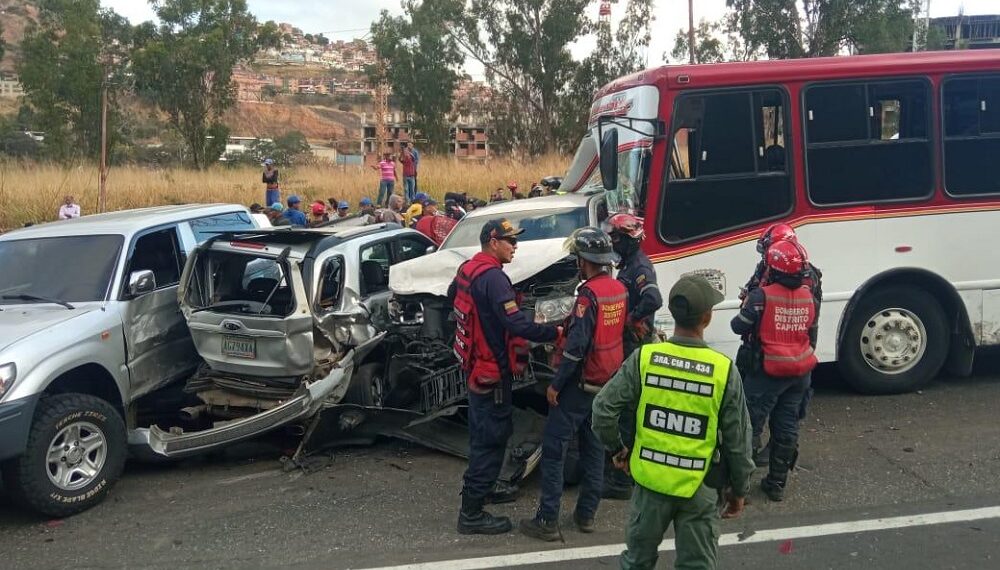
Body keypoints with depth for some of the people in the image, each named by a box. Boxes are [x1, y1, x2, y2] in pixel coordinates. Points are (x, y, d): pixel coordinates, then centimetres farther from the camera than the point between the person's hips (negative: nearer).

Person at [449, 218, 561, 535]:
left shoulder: (467, 269, 6)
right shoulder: (493, 277, -23)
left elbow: (451, 298, 25)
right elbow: (517, 325, -29)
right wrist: (555, 332, -23)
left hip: (475, 364, 10)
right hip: (493, 370, -10)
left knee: (483, 434, 24)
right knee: (491, 440, -3)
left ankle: (478, 488, 41)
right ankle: (472, 514, 3)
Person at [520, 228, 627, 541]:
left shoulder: (589, 293, -21)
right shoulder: (619, 289, 4)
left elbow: (576, 345, -23)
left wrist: (556, 384, -16)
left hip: (581, 383, -8)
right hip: (608, 382, 8)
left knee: (553, 449, -1)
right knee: (594, 448, 15)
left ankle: (547, 520, 0)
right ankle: (586, 514, 22)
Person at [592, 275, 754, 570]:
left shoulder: (644, 357, -12)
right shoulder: (724, 370, -14)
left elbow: (604, 408, -9)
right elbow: (738, 440, -6)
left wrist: (617, 447, 9)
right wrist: (739, 490, 7)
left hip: (651, 479, 1)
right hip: (699, 488, -1)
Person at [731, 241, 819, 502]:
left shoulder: (762, 296, -18)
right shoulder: (809, 298, 3)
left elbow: (739, 326, -12)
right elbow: (811, 335, 12)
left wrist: (745, 309, 9)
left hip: (768, 372, -6)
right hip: (799, 372, 6)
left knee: (751, 425, 1)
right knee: (787, 428, 12)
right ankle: (777, 483, 21)